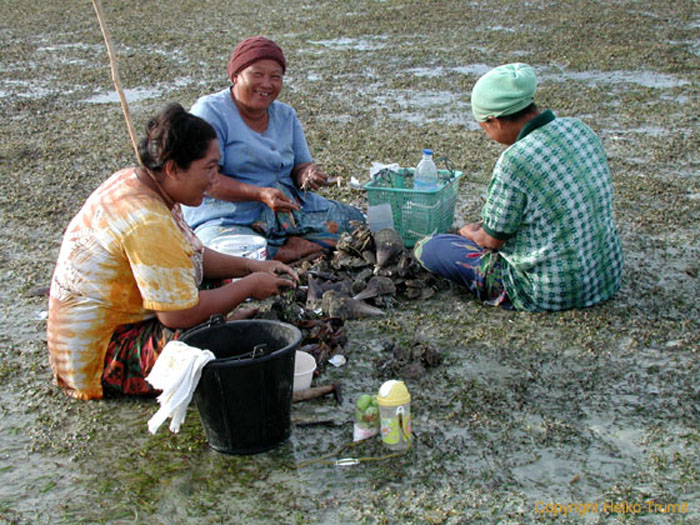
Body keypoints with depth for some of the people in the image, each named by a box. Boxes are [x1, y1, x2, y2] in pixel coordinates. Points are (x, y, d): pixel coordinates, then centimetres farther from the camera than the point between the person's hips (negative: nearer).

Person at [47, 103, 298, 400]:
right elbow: (180, 314, -27)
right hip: (98, 357, -10)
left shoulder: (136, 182, 2)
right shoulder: (147, 223, -29)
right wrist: (250, 286, -15)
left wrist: (249, 267, 2)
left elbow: (192, 255, 14)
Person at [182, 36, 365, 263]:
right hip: (228, 217, -6)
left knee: (353, 220, -7)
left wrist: (308, 175, -13)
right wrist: (260, 194, -28)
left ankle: (289, 248, -17)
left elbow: (300, 165, 14)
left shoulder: (285, 115, 13)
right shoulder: (210, 112, -7)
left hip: (289, 210, 6)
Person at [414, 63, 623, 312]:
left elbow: (494, 239, -13)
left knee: (426, 247, -1)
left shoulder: (515, 161, -26)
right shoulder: (580, 130, -1)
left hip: (554, 292, -8)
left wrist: (471, 233, 11)